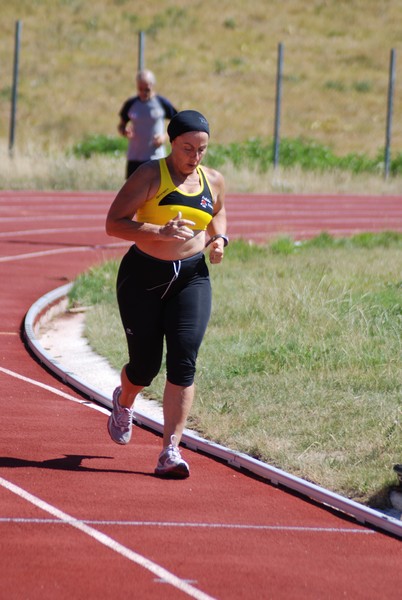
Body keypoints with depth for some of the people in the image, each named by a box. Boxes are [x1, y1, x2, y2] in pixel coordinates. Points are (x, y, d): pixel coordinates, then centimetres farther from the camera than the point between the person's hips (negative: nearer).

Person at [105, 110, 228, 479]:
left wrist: (219, 239, 7)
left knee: (183, 363, -12)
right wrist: (160, 231, -28)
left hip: (192, 278, 3)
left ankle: (171, 451, -11)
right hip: (143, 277, -3)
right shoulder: (150, 177, -10)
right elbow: (114, 223, -16)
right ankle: (124, 403, 43)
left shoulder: (213, 181, 6)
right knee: (145, 365, 4)